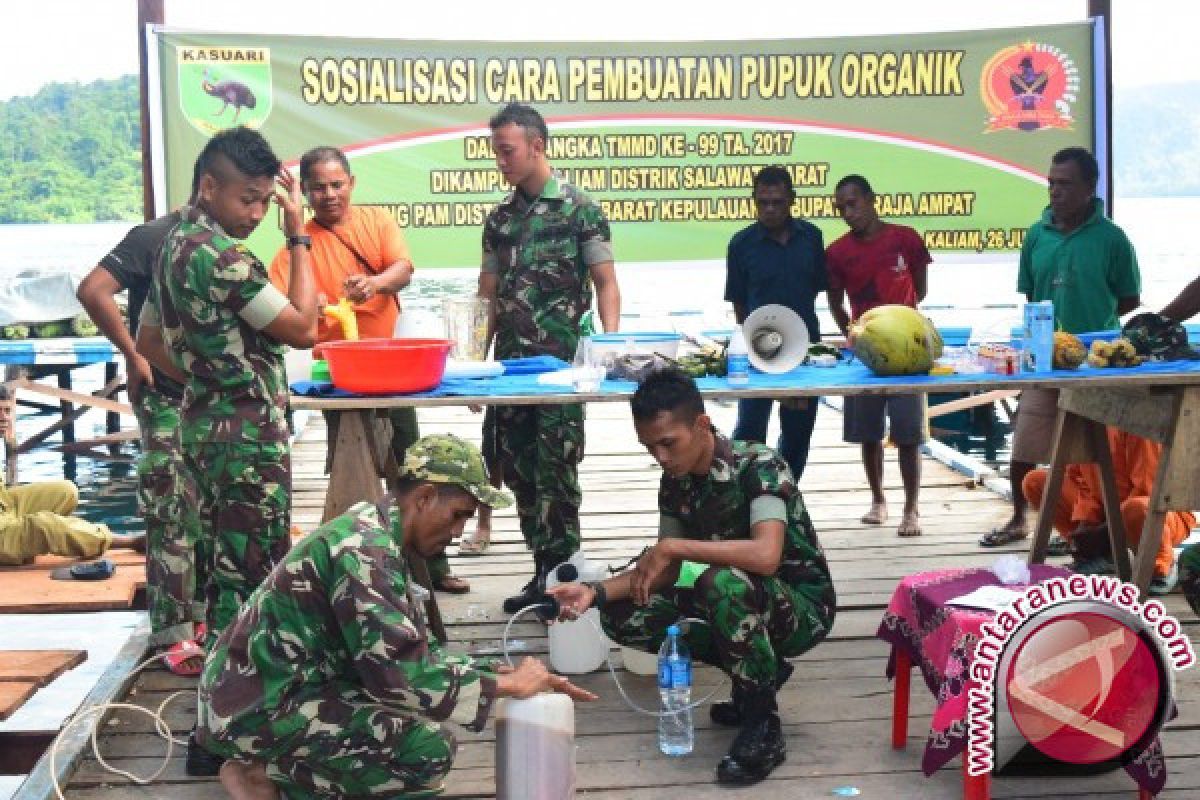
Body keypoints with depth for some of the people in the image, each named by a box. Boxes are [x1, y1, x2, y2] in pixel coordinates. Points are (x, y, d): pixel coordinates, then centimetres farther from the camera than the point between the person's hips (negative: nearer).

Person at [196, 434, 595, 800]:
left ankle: (279, 761, 7)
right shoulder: (364, 550, -22)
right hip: (258, 706, -10)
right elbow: (400, 675, -27)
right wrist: (509, 685, -16)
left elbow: (416, 655, 12)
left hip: (283, 686, 10)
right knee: (428, 748, -20)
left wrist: (517, 676, 5)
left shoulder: (374, 535, 9)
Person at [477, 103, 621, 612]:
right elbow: (488, 297, 16)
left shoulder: (579, 210, -2)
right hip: (509, 362, 6)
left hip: (562, 362, -6)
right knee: (518, 470, 9)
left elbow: (605, 284, -3)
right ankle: (547, 570, 20)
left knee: (555, 471, -4)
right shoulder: (499, 219, 13)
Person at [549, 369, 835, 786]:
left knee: (721, 582, -38)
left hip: (803, 607, -7)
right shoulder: (676, 481, -3)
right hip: (743, 605, 8)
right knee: (623, 616, -7)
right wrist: (596, 591, -13)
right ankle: (760, 671, 4)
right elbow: (665, 572, 3)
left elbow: (765, 555, -40)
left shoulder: (758, 464, -24)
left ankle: (763, 724, -19)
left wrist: (671, 546, -32)